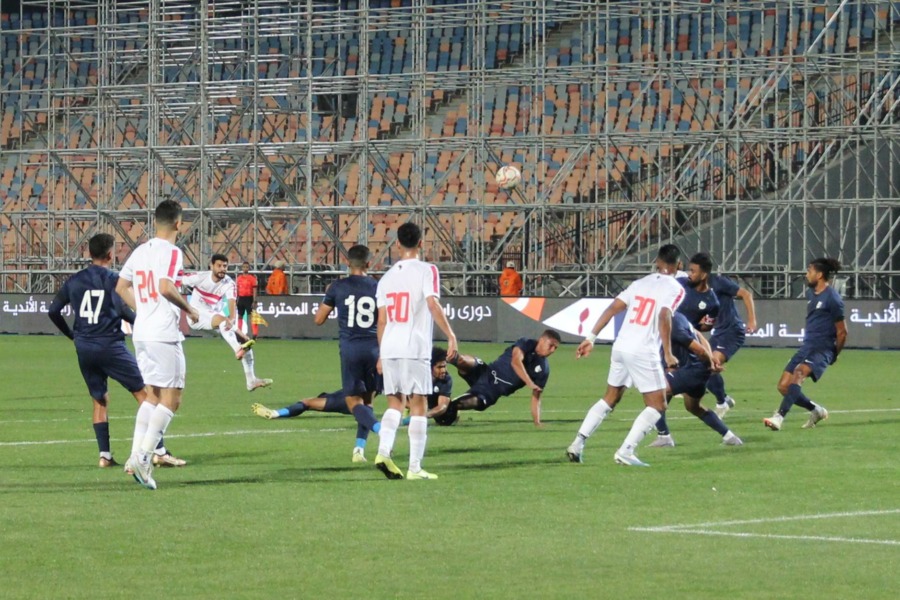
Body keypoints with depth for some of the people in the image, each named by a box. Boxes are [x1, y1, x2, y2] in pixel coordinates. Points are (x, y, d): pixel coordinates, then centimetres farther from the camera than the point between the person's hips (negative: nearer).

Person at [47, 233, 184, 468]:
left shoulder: (74, 281, 8)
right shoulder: (113, 279, -6)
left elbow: (53, 311, 10)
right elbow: (123, 309, -19)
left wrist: (71, 334, 21)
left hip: (84, 348, 5)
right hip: (110, 345, -5)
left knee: (99, 400, 16)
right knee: (144, 394, 0)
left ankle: (105, 455, 9)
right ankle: (159, 451, -6)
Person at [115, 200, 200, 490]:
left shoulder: (140, 251, 12)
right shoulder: (171, 252, -11)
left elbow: (121, 287, 16)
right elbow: (165, 287, -25)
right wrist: (188, 308, -10)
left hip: (141, 332, 8)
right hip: (164, 334, -8)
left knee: (152, 395, 15)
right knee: (171, 398, -3)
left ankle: (137, 456, 8)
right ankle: (144, 456, -12)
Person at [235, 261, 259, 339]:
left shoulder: (252, 278, -5)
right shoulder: (238, 278, 10)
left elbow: (254, 290, -7)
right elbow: (237, 289, 16)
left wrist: (254, 301, -12)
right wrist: (235, 300, 12)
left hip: (249, 298, -5)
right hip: (241, 298, 5)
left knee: (251, 315, -11)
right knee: (240, 316, 10)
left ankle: (255, 333, -12)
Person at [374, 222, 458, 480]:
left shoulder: (388, 276, 13)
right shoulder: (426, 271, -3)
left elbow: (381, 320, 14)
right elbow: (433, 305, -17)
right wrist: (451, 336, -15)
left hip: (389, 348, 5)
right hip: (415, 348, -5)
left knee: (395, 402, 14)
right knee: (418, 404, 1)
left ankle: (383, 451, -6)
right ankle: (415, 467, -1)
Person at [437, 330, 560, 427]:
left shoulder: (544, 369, 7)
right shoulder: (527, 344, -4)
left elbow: (535, 397, 9)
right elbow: (515, 362, -24)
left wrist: (537, 422, -4)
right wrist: (530, 383, -35)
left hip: (493, 392, 2)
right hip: (486, 375, -2)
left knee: (474, 402, -27)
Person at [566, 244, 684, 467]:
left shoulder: (641, 283, 15)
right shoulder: (675, 288, -2)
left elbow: (613, 308, 9)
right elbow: (664, 318, -18)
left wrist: (591, 337, 10)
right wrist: (668, 354, -20)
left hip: (620, 347, 6)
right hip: (644, 353, -6)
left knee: (609, 399, 22)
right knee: (657, 406, 4)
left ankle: (578, 443, 13)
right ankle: (625, 451, -9)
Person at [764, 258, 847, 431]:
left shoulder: (832, 298, -12)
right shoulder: (810, 293, 13)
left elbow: (842, 332, -8)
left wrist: (834, 355, 1)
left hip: (822, 350, -9)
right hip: (807, 346, 9)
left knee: (799, 372, -34)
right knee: (783, 387, 2)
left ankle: (779, 417, -45)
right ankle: (817, 410, 23)